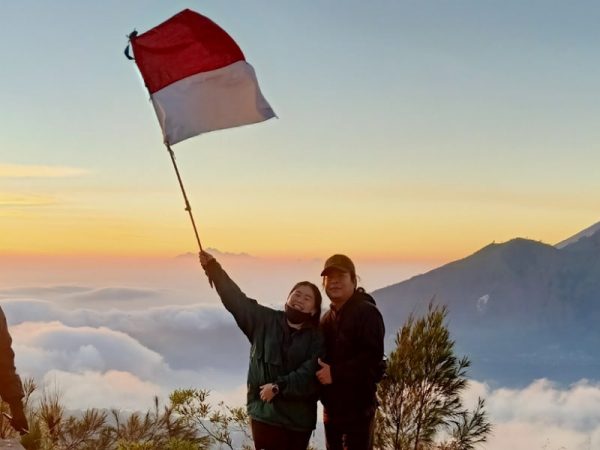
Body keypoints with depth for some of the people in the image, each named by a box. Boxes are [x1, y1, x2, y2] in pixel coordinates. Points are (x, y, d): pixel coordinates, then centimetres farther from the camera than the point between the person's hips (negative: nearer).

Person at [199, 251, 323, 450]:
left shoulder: (317, 339, 0)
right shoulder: (265, 321, 5)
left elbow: (310, 376, -12)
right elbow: (236, 299, 0)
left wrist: (278, 386, -20)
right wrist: (213, 268, -7)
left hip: (299, 419, 0)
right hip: (265, 412, 0)